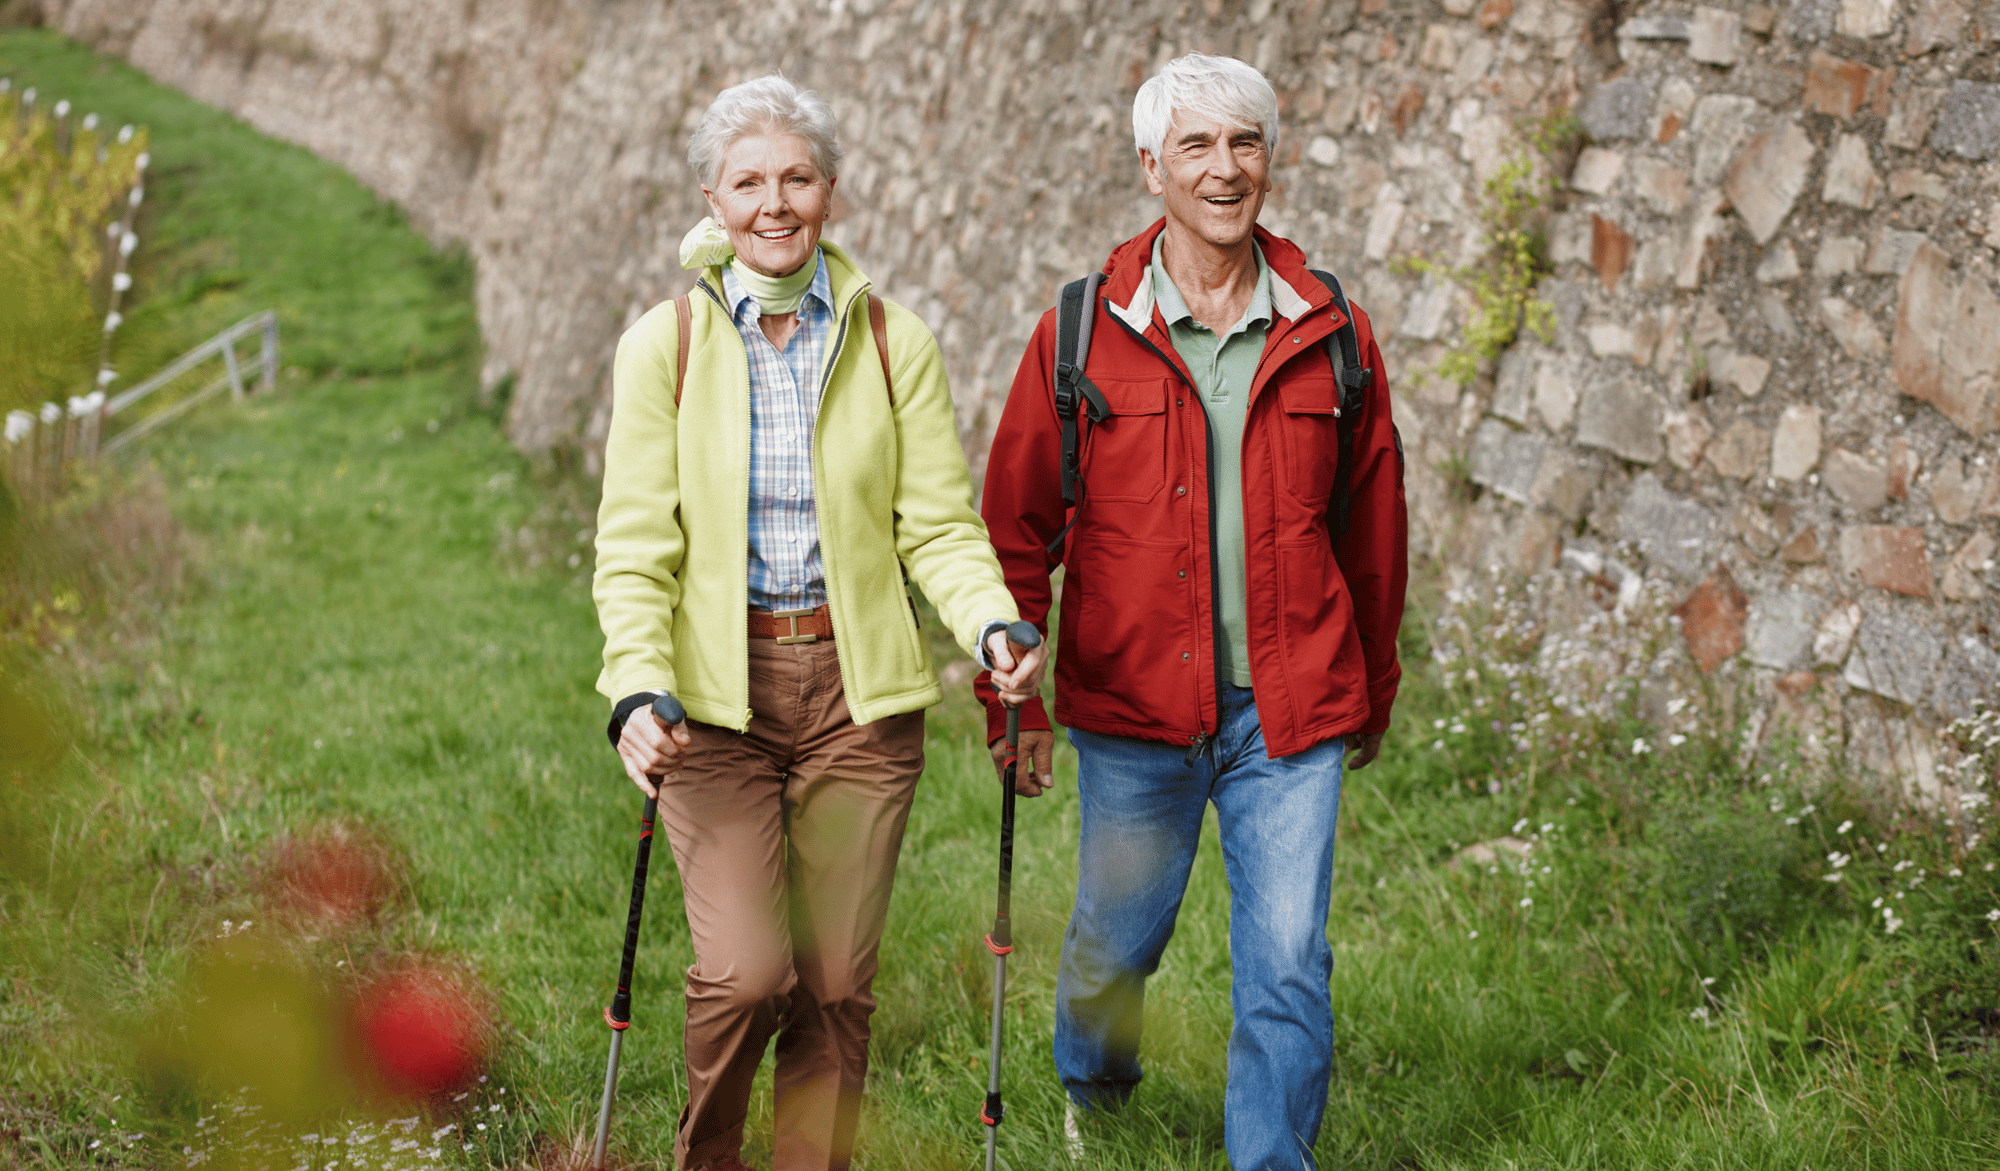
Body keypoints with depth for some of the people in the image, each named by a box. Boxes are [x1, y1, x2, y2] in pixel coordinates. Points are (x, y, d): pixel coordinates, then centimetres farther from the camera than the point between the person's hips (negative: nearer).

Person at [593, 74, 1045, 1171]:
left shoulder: (892, 342, 3)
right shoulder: (664, 344, 0)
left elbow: (939, 524, 2)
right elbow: (635, 544, -2)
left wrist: (992, 628, -17)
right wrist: (638, 689, -18)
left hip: (858, 686, 2)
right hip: (714, 690, -1)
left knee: (836, 981, 2)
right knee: (746, 969, -13)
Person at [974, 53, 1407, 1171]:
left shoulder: (1330, 335, 2)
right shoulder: (1084, 333, -3)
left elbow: (1373, 523, 12)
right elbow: (1015, 526, 2)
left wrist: (1373, 689, 17)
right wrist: (1014, 698, -1)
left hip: (1290, 712, 1)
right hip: (1133, 708, 0)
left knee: (1290, 970, -4)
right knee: (1115, 943, 15)